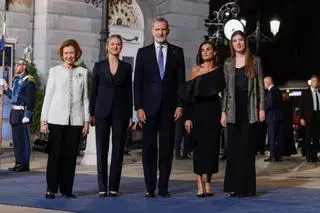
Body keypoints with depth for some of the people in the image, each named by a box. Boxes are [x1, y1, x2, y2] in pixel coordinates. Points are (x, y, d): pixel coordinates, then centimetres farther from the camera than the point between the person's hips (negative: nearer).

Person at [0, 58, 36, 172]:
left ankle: (24, 165, 0)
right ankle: (18, 163, 18)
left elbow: (31, 100, -16)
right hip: (14, 112, 9)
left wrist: (27, 115, -20)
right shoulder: (16, 80, 17)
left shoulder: (28, 80, -10)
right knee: (16, 139, 11)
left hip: (22, 113, -9)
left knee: (23, 139, -5)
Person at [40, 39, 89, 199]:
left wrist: (87, 120, 4)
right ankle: (51, 189, 6)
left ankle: (66, 189, 11)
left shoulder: (83, 72, 10)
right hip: (56, 119, -1)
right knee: (54, 154, -2)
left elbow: (85, 97, 10)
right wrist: (44, 120, 0)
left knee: (70, 155, 3)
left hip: (76, 120, 1)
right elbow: (48, 96, 5)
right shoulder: (54, 71, 6)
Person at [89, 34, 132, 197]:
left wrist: (130, 115, 3)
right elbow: (94, 91, 6)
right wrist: (92, 113, 0)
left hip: (120, 111, 1)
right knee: (102, 149, 0)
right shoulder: (99, 66, 6)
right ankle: (102, 187, 6)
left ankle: (114, 187, 7)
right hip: (103, 111, -1)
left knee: (118, 149, 1)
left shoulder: (126, 67, 8)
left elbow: (129, 92, 8)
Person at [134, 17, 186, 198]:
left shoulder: (177, 52, 8)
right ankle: (150, 187, 8)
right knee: (149, 148, 2)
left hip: (169, 107, 0)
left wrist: (180, 105, -2)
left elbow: (181, 80, 6)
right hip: (149, 107, 0)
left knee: (167, 148, 3)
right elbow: (137, 82, 3)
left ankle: (163, 187, 9)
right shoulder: (143, 52, 7)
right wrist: (139, 107, -4)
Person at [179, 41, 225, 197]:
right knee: (199, 146, -2)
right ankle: (200, 184, 1)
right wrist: (188, 118, -8)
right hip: (198, 111, -1)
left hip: (213, 111, 2)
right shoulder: (196, 70, 4)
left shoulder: (219, 71, 9)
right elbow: (189, 94, 0)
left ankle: (207, 182, 12)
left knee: (212, 146, 1)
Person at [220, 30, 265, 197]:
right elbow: (225, 89, 9)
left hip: (249, 108, -2)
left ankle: (247, 187, 5)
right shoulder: (228, 63, 10)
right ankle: (235, 186, 7)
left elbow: (260, 86, 3)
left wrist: (261, 108, -4)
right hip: (233, 108, 2)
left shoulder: (255, 61, 5)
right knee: (233, 146, 1)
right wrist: (223, 111, 3)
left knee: (247, 146, -1)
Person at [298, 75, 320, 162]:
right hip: (309, 117, -3)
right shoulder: (305, 93, 5)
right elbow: (301, 106, 1)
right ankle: (308, 156, 2)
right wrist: (301, 118, -9)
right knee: (308, 137, -2)